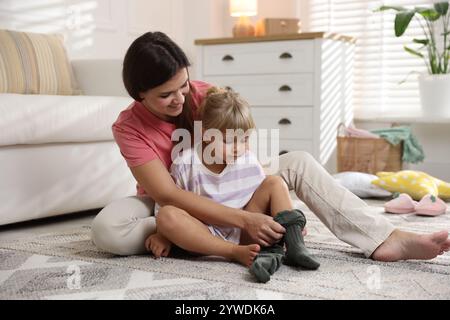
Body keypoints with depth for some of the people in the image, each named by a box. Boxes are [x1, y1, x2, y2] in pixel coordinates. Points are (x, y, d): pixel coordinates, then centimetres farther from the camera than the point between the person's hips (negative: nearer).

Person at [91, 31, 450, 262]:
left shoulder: (208, 96, -14)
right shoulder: (129, 127, -23)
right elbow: (168, 195, -33)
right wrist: (244, 220, -42)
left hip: (225, 192, 3)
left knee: (299, 162, -17)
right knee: (106, 229, -36)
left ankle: (384, 238, -29)